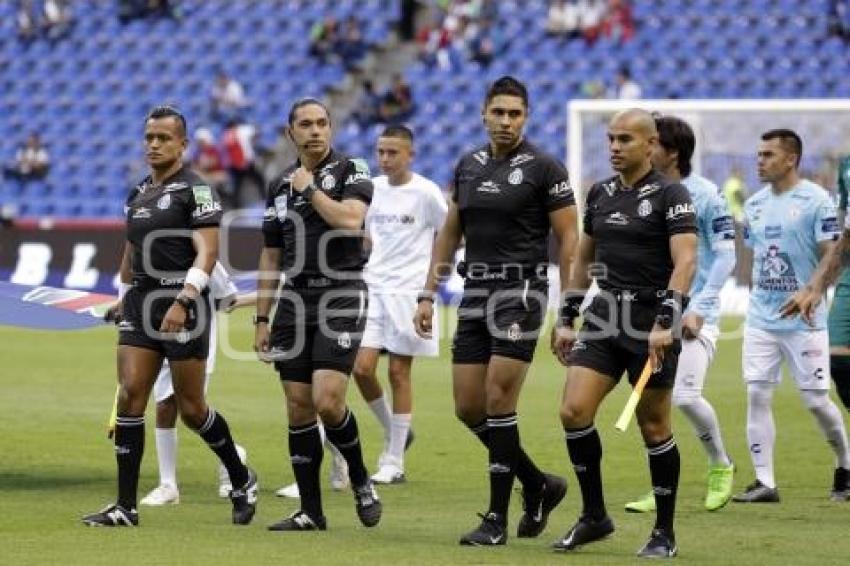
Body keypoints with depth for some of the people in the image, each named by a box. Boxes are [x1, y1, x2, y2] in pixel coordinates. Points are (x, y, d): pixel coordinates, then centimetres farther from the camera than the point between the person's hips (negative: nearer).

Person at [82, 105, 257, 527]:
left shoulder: (195, 191, -7)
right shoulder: (136, 195, 15)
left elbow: (207, 253, -15)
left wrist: (182, 302, -25)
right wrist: (124, 300, 23)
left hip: (182, 306, -6)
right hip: (140, 304, 6)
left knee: (190, 408, 0)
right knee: (130, 396, -7)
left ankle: (242, 480, 23)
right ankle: (125, 506, -6)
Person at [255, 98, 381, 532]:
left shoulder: (351, 170, -1)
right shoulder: (281, 185, 14)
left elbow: (350, 220, -20)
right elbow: (271, 259, 17)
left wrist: (310, 188, -8)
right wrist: (262, 320, 13)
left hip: (341, 298, -5)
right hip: (294, 301, 5)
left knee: (327, 401, -17)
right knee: (298, 409, 2)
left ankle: (360, 480, 8)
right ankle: (311, 512, 8)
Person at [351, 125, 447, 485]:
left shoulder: (425, 192, -8)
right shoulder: (373, 187, 7)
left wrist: (431, 275, 0)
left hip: (409, 292, -5)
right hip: (373, 289, 5)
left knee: (398, 372, -1)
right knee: (362, 367, -5)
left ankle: (394, 463, 5)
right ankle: (394, 432, 20)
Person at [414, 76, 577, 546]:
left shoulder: (543, 168, -5)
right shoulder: (468, 166, 12)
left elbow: (568, 240, -5)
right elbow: (449, 233, 20)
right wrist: (428, 294, 14)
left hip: (520, 291, -6)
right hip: (475, 294, 7)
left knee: (498, 403, -11)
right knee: (468, 408, 4)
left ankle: (497, 519, -3)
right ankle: (539, 486, 23)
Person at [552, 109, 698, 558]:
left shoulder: (669, 195, -8)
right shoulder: (600, 194, 12)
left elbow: (685, 261, -17)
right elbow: (583, 259, 21)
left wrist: (666, 322, -27)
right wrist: (566, 319, 17)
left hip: (651, 324, -5)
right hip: (604, 319, 5)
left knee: (653, 426, 1)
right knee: (573, 411, -8)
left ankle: (664, 533, 13)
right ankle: (594, 517, 7)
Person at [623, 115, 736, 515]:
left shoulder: (705, 194, -9)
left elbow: (726, 256, -9)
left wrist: (698, 310, -15)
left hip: (694, 315, -5)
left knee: (685, 394, -16)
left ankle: (721, 466, 10)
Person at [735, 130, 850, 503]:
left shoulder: (815, 200, -9)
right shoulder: (755, 204, 10)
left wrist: (810, 292, -25)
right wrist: (758, 297, 15)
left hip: (804, 320, -5)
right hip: (760, 318, 5)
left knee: (816, 400, -1)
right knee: (757, 395, -4)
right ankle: (764, 482, -1)